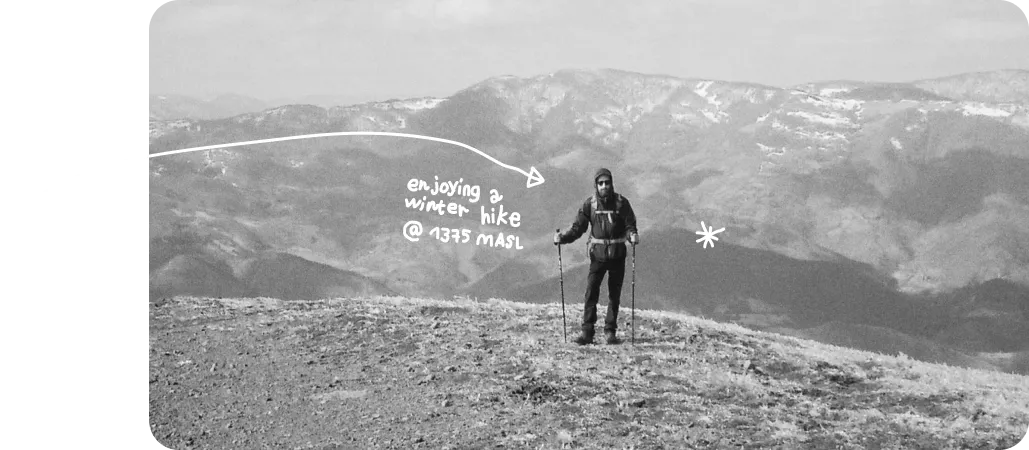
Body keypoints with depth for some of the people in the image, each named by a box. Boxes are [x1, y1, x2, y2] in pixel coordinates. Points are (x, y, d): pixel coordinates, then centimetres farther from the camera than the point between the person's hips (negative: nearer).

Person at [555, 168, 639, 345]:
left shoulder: (621, 202, -2)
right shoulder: (589, 204, -1)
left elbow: (630, 225, -4)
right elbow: (578, 227, -2)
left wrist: (633, 235, -26)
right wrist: (563, 238, -18)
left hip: (617, 255, 1)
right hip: (598, 255, -1)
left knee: (614, 295, 8)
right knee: (591, 292, -9)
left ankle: (611, 331, 17)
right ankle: (587, 332, -8)